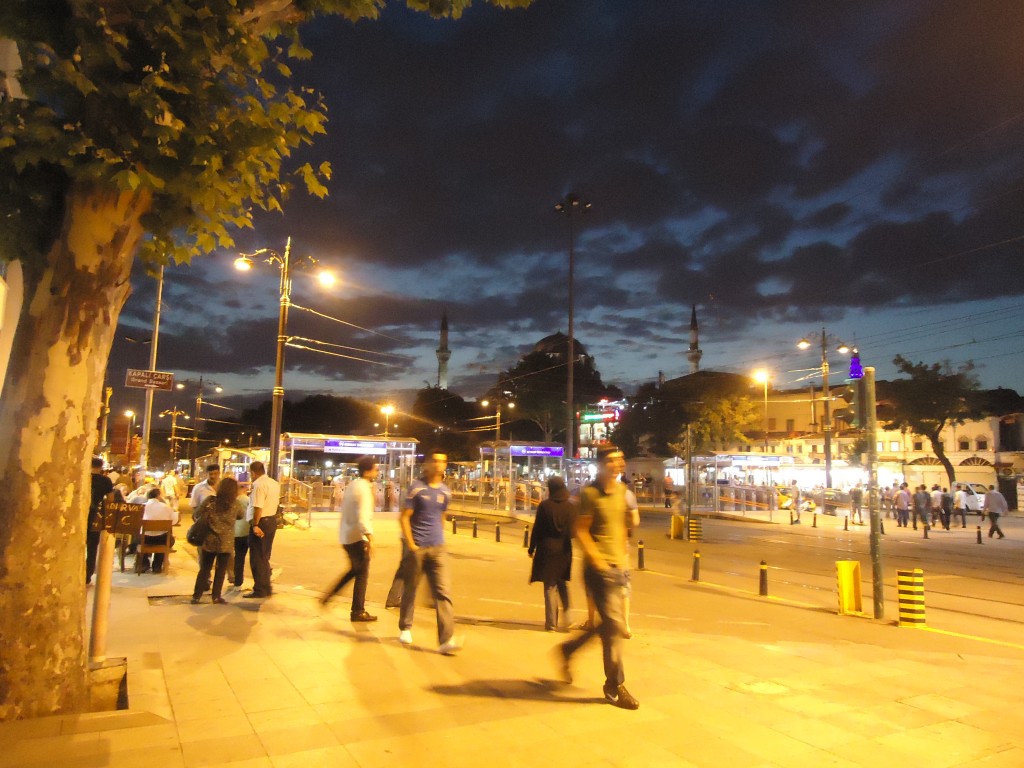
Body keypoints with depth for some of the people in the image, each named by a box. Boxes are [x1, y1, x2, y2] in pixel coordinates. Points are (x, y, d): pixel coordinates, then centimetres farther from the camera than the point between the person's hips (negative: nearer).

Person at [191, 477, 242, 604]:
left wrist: (206, 523, 12)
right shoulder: (234, 505, -6)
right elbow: (240, 515, 13)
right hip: (225, 543, -1)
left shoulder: (210, 501, -7)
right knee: (221, 570, 10)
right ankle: (216, 596, 12)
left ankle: (197, 596, 14)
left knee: (204, 569, 13)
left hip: (208, 541, 1)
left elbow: (196, 515, -6)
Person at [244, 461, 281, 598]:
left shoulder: (258, 484, -18)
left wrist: (255, 525, -22)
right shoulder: (275, 483, 11)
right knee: (265, 557, 18)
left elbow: (257, 507, -24)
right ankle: (266, 588, 25)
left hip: (261, 522, -9)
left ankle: (260, 590, 6)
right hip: (272, 520, 9)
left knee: (257, 558, 1)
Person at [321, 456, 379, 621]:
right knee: (362, 575, 3)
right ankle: (358, 612, 11)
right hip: (357, 537, -9)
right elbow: (363, 518, -26)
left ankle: (329, 594, 22)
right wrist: (370, 539, -26)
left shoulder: (352, 485, 9)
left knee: (355, 569, 24)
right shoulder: (364, 489, -19)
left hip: (346, 535, 9)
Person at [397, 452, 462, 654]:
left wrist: (438, 539, 14)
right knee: (410, 589, 12)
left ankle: (446, 640, -10)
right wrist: (411, 545, -13)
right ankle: (405, 628, 34)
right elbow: (404, 518, -8)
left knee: (443, 592, -7)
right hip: (416, 548, -3)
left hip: (438, 548, 3)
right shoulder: (416, 488, -7)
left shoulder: (445, 491, 8)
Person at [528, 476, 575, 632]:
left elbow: (537, 529, -6)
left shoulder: (544, 506, -10)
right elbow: (574, 531, 1)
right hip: (564, 550, 3)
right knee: (562, 584, 20)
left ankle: (551, 623, 8)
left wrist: (531, 548, 3)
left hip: (547, 549, -3)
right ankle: (566, 618, 16)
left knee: (550, 586, 5)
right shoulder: (571, 507, -2)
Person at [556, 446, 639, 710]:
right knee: (613, 624, -4)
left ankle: (568, 649, 34)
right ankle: (615, 686, 11)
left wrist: (622, 554, 13)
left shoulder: (621, 491, 9)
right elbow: (580, 531, -13)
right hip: (599, 567, -8)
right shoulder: (590, 493, -13)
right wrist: (597, 560, -17)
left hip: (617, 566, 8)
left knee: (611, 624, 15)